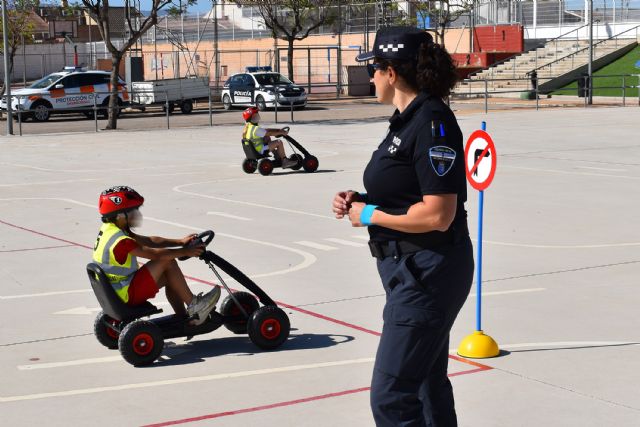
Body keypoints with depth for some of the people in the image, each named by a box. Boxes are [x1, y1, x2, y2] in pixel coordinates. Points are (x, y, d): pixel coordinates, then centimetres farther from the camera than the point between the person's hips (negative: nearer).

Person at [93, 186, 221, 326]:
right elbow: (154, 253, -25)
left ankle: (183, 317, 14)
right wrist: (185, 252, -16)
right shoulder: (120, 241, -24)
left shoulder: (110, 230, 8)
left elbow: (150, 241, 8)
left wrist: (180, 242, 0)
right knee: (167, 262, -13)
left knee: (169, 277, 14)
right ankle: (193, 304, -4)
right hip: (127, 294, -10)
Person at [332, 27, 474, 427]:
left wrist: (370, 214, -14)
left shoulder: (431, 123, -19)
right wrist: (360, 199, 3)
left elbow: (438, 215, -25)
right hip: (412, 269, 11)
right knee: (428, 385, 21)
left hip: (427, 273, -11)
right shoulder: (408, 119, 11)